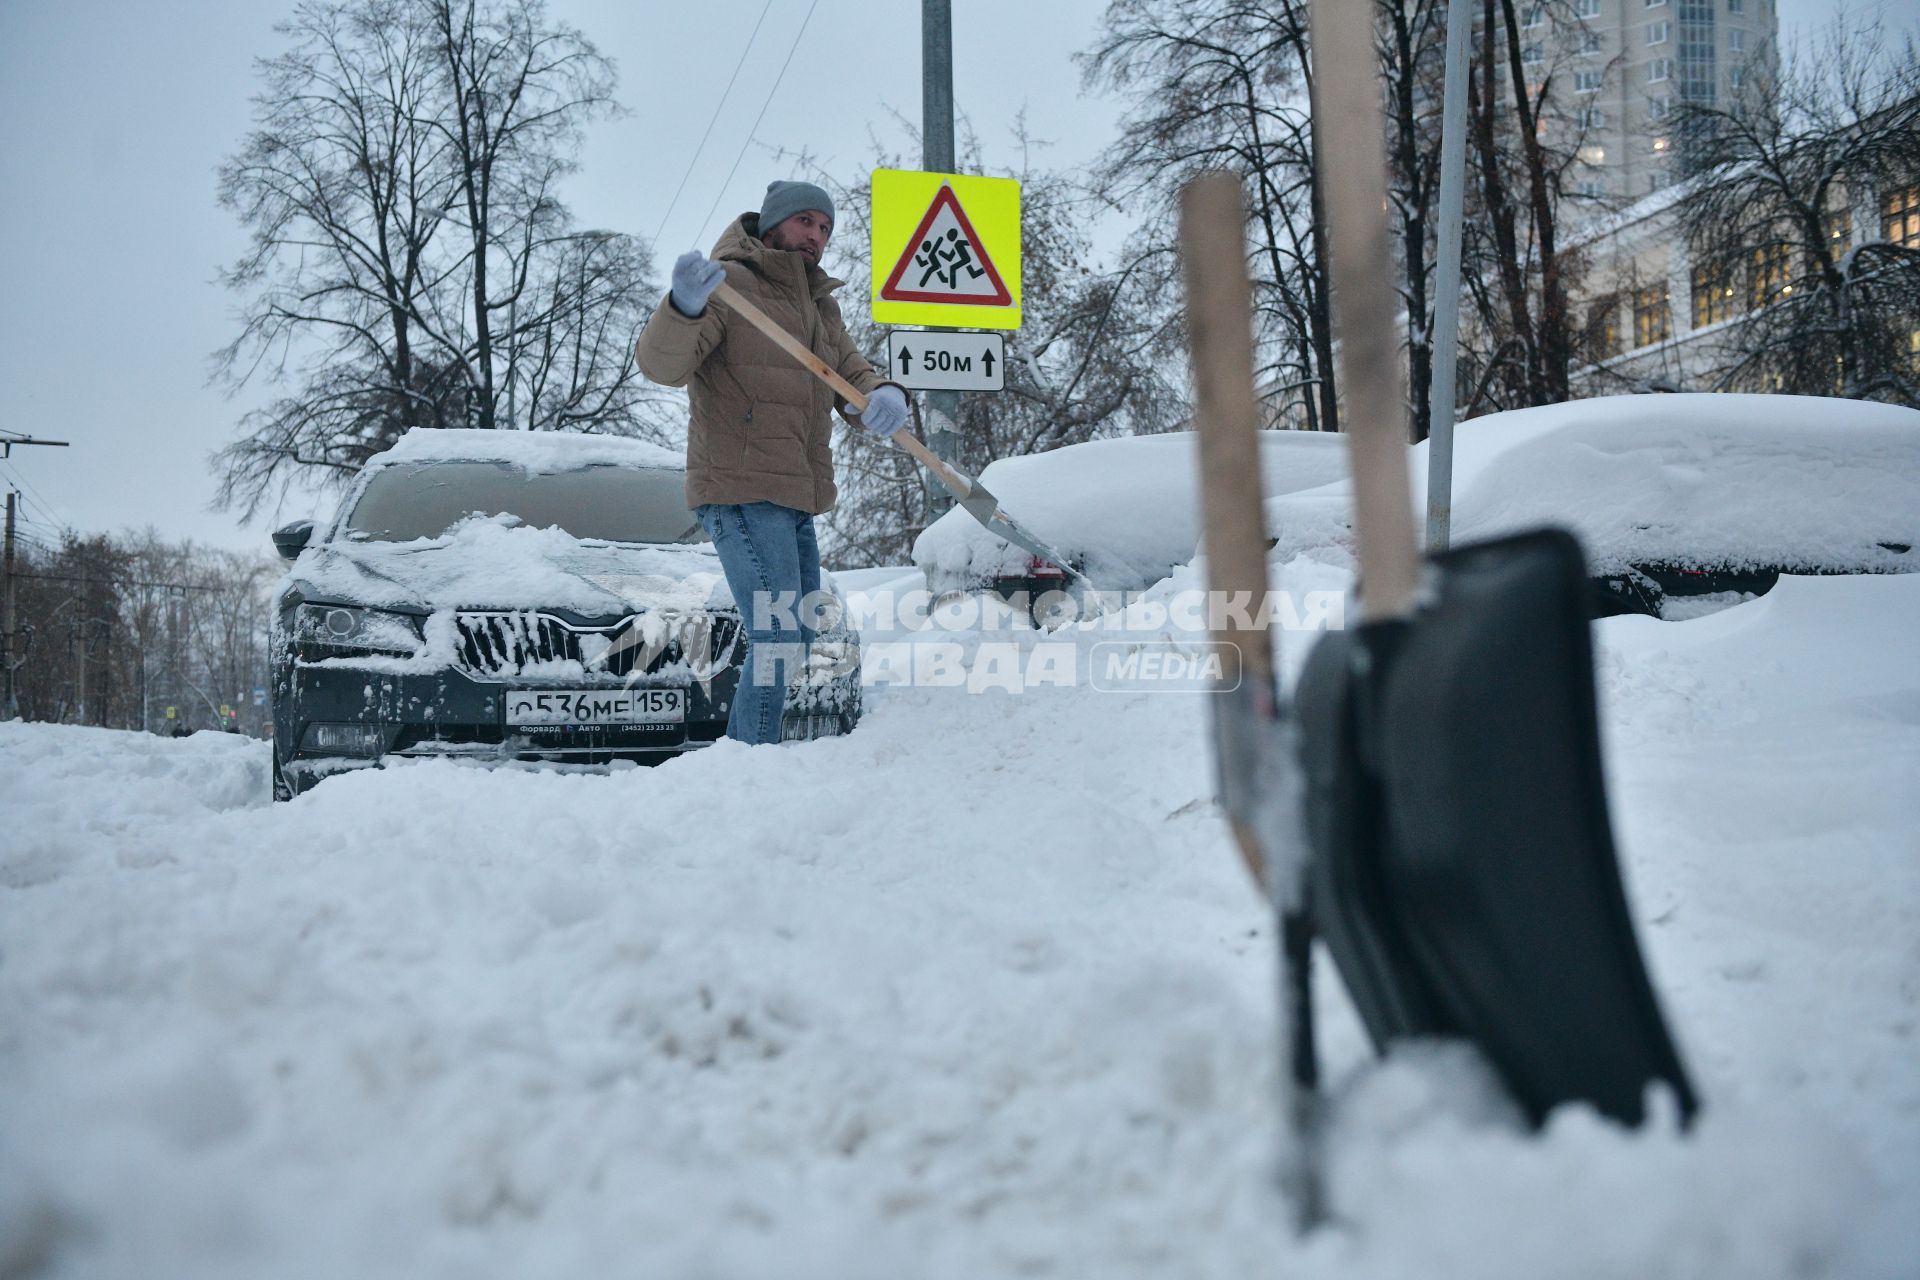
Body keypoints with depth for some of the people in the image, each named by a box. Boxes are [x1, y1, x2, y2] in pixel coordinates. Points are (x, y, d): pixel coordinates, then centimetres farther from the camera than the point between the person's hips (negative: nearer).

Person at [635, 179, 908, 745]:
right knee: (777, 640, -16)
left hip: (795, 503, 9)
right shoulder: (730, 284, -6)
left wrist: (883, 394, -15)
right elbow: (661, 364, -18)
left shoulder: (821, 305, 20)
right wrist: (684, 308, -40)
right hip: (741, 492, -9)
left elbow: (851, 375, 10)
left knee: (795, 644, 16)